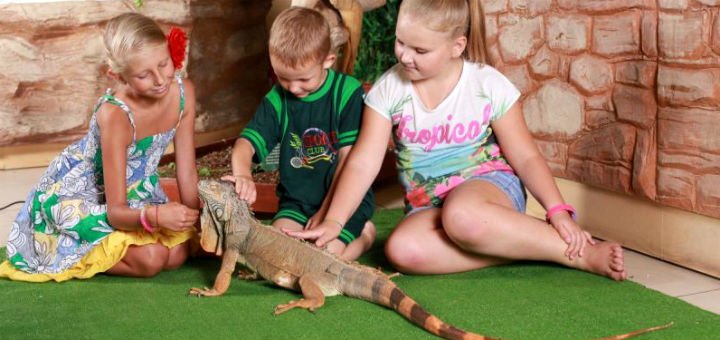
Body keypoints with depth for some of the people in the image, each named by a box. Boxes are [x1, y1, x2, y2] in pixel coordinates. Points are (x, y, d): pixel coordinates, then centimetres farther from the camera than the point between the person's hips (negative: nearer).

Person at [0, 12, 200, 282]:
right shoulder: (114, 115, -36)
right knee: (150, 258, -24)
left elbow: (187, 173, -10)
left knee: (178, 253, -6)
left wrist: (196, 221, -13)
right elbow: (116, 211, -35)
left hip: (134, 188, 7)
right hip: (77, 193, -7)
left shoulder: (184, 92, -20)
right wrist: (154, 216, -53)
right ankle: (66, 257, 0)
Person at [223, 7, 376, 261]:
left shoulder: (348, 93, -11)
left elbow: (349, 158, -11)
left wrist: (327, 213, -13)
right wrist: (242, 174, -34)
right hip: (296, 201, 3)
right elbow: (246, 142, -9)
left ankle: (363, 234, 9)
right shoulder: (277, 100, 0)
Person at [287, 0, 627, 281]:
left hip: (490, 184, -3)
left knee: (461, 215, -41)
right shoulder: (388, 89, -4)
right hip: (427, 206, 3)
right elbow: (363, 164, -7)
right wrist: (333, 221, -19)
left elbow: (526, 157, -3)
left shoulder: (489, 85, -8)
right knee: (401, 248, -33)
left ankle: (577, 252, -25)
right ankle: (518, 246, -24)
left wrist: (557, 210, -17)